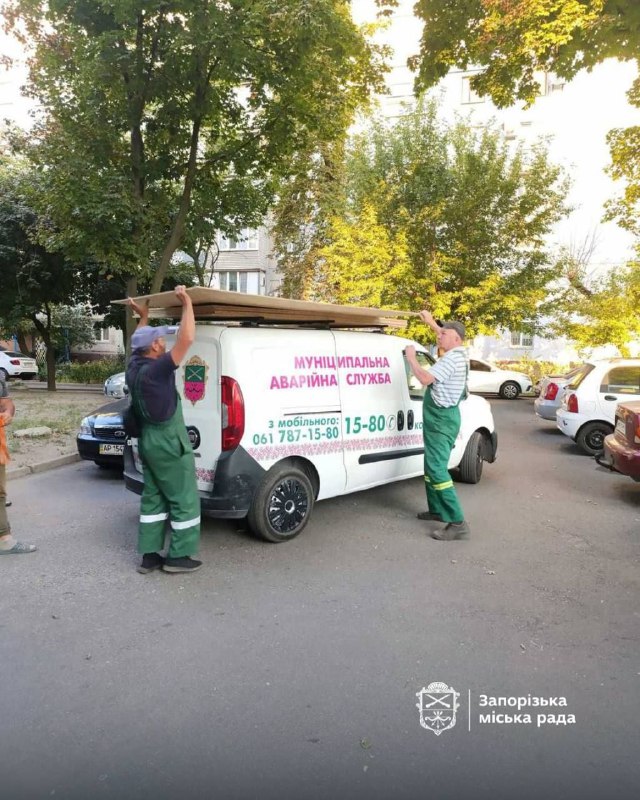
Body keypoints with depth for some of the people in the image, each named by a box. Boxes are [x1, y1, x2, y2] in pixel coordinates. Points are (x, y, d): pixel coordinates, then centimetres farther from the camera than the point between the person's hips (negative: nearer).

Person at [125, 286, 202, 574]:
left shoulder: (134, 367, 4)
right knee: (184, 500, 3)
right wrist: (187, 304, -18)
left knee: (153, 498, 14)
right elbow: (187, 339, -28)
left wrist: (143, 318, 34)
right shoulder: (156, 370, -21)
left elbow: (138, 344, 28)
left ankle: (149, 556, 20)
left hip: (148, 440, 9)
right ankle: (178, 557, 10)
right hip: (168, 442, -9)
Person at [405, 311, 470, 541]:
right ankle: (437, 509, 26)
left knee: (437, 470, -15)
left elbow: (425, 378, -30)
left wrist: (411, 358, -16)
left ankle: (457, 522, -15)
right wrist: (431, 322, 33)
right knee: (432, 467, 17)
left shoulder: (451, 359, -20)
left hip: (442, 419, -11)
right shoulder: (456, 354, 11)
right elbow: (447, 336, 35)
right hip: (439, 417, 11)